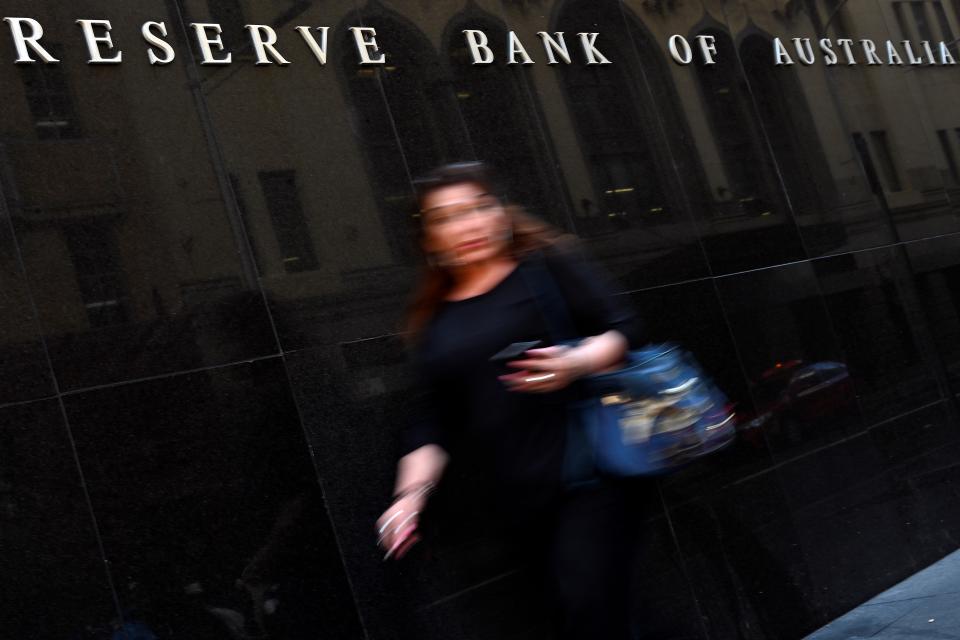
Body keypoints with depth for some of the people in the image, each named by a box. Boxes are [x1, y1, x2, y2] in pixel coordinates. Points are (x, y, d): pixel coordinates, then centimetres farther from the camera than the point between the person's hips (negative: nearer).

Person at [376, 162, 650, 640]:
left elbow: (625, 330, -4)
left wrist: (576, 363, -23)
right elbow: (434, 420, 12)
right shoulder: (436, 324, 12)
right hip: (517, 496, 4)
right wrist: (413, 492, -2)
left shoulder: (546, 265, 0)